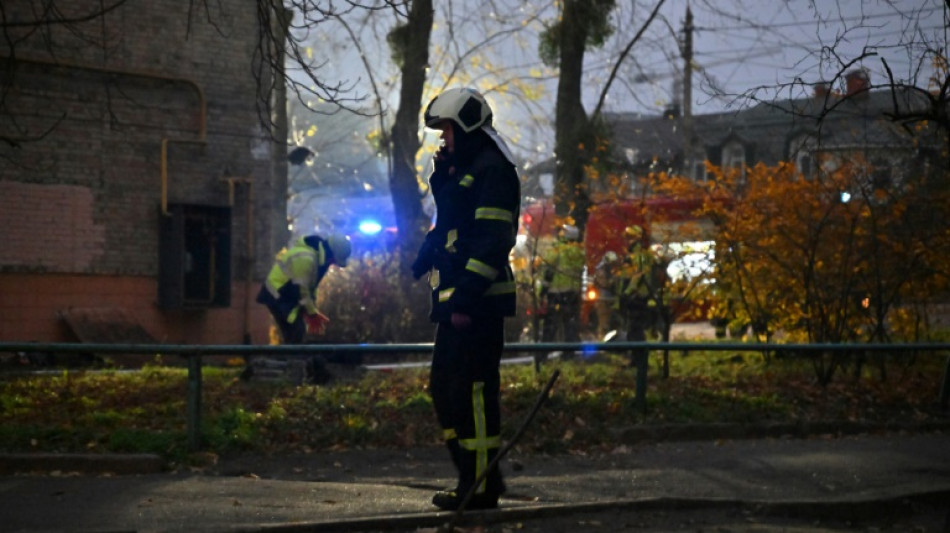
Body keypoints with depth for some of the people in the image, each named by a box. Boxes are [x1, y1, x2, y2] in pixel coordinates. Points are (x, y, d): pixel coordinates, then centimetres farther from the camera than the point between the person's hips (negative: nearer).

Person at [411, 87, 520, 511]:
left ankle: (480, 486, -3)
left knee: (472, 389, -9)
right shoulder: (462, 170, 20)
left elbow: (492, 241, -21)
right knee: (444, 388, 14)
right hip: (456, 302, 11)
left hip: (479, 303, -11)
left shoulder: (492, 171, -12)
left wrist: (467, 297, -24)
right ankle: (474, 476, 21)